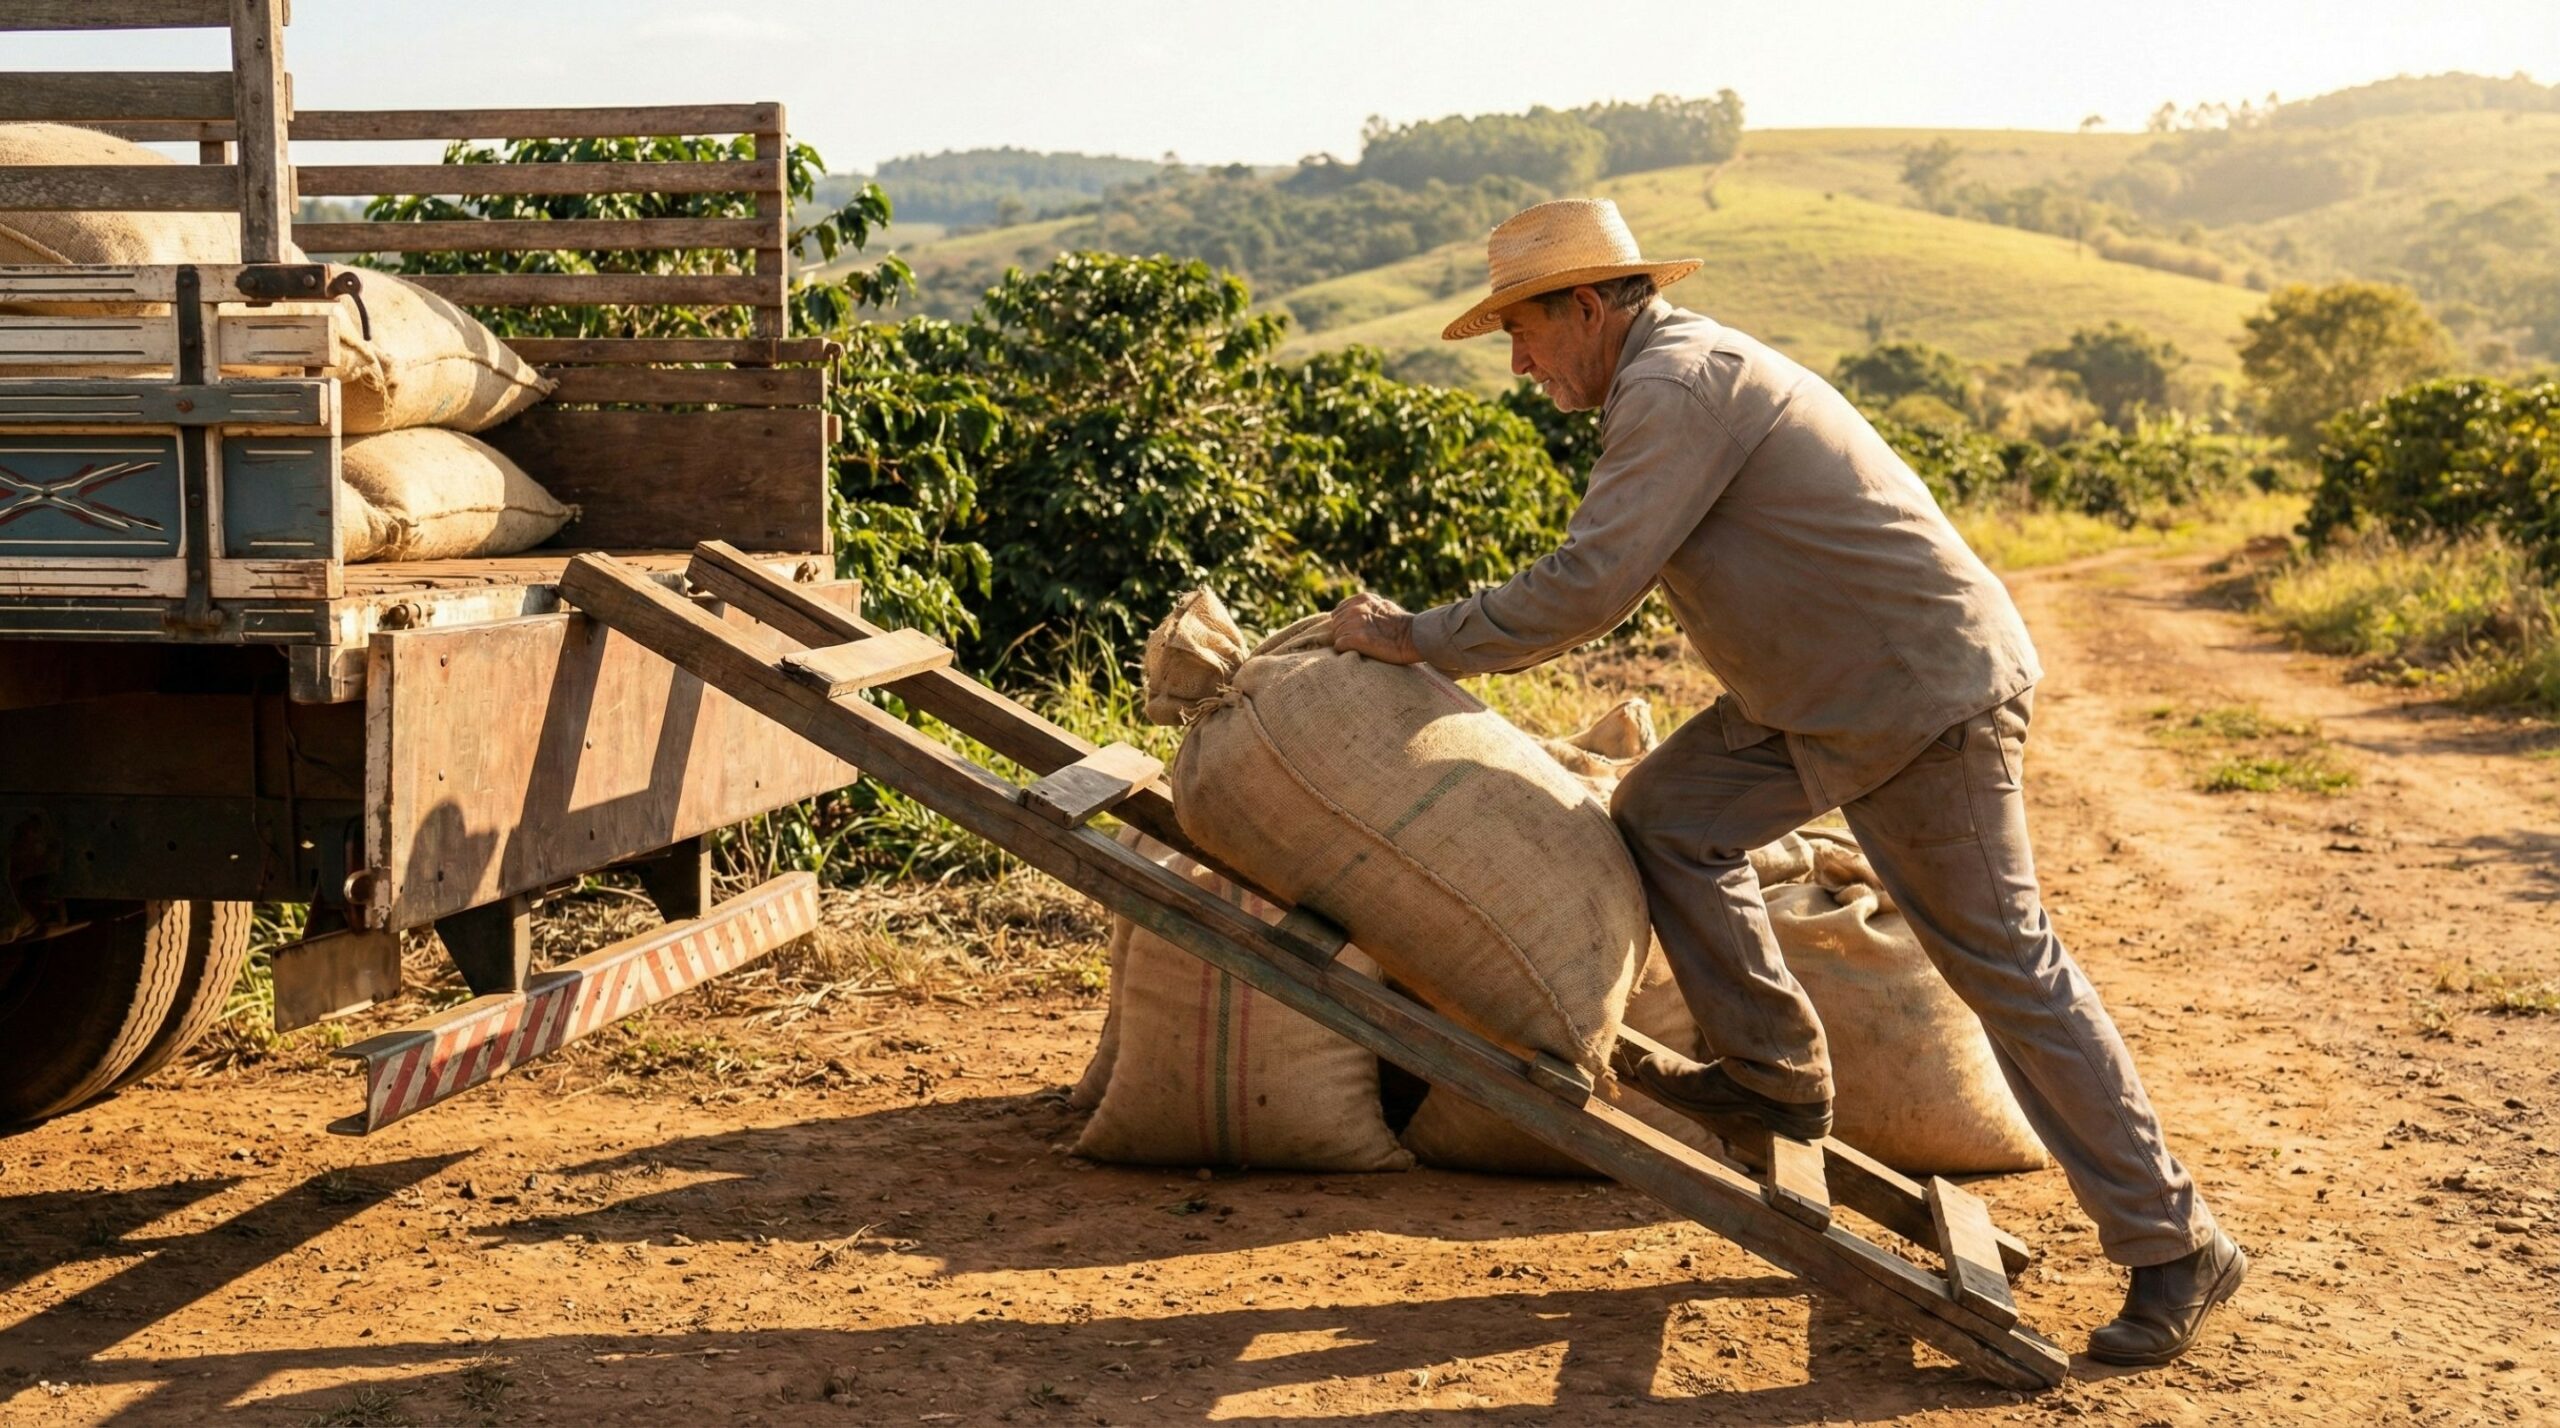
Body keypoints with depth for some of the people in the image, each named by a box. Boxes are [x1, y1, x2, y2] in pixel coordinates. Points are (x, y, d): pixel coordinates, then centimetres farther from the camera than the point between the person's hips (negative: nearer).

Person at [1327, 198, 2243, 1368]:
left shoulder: (1678, 383, -17)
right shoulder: (1677, 376, 15)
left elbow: (1586, 587, -23)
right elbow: (1615, 575, 21)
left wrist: (1416, 638, -13)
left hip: (1924, 694, -10)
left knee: (2000, 962, -5)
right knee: (1664, 817, 8)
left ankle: (2173, 1248, 5)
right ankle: (1774, 1075, 18)